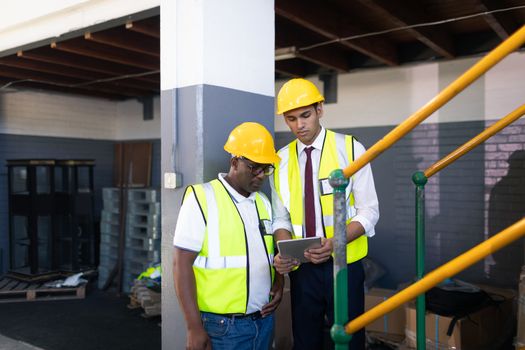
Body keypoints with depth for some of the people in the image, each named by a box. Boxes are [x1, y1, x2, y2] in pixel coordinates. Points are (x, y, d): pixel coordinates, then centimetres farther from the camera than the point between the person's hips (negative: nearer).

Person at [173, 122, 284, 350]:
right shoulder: (201, 199, -10)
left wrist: (278, 284, 0)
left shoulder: (264, 202, 9)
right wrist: (194, 327, -15)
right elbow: (182, 264, -13)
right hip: (221, 326, -6)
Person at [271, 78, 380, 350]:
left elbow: (369, 211, -7)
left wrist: (334, 243, -23)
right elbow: (281, 218, 7)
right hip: (301, 267, 3)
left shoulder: (350, 149, -5)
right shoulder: (281, 160, 4)